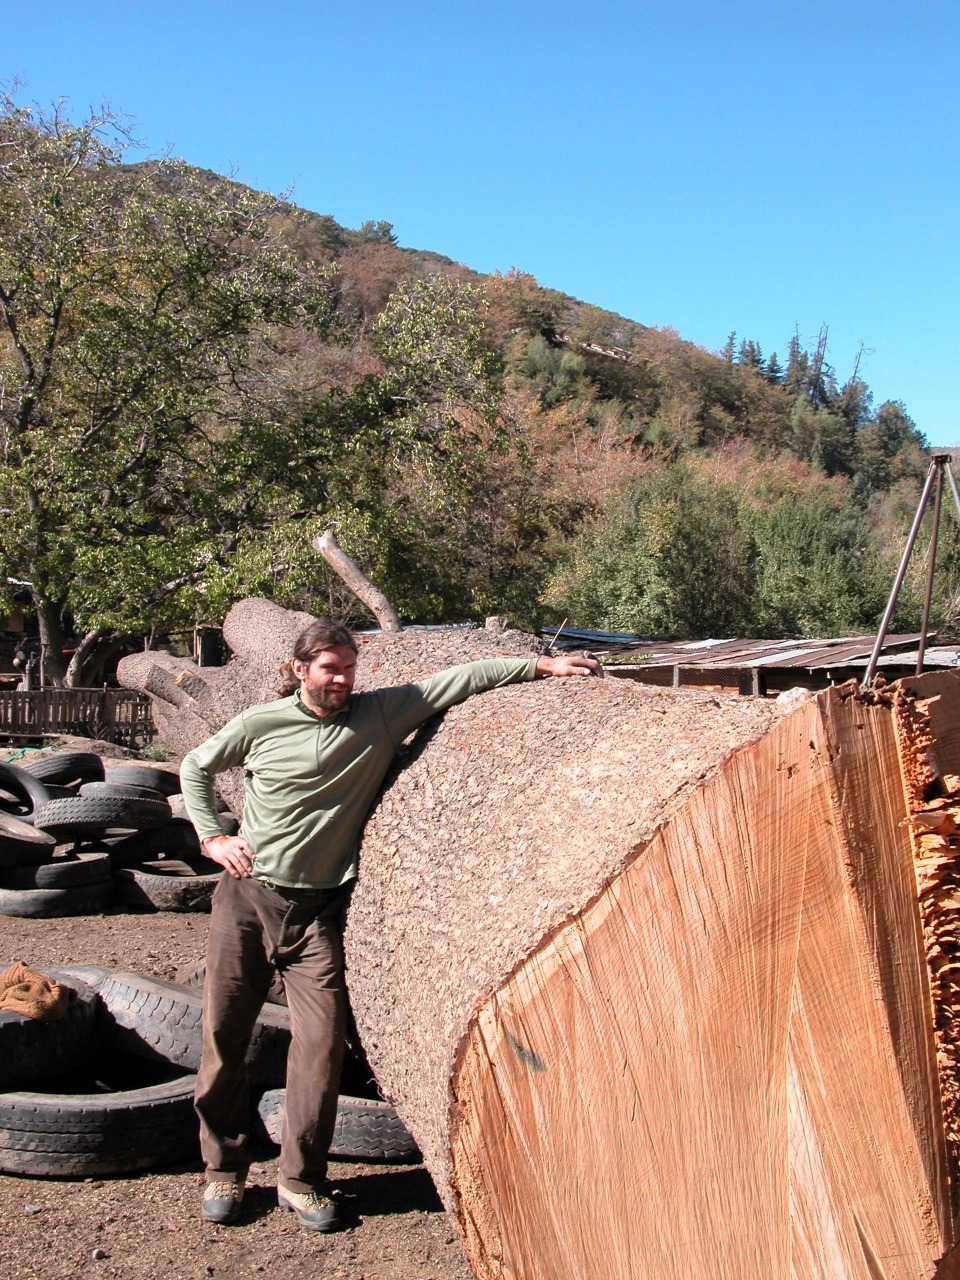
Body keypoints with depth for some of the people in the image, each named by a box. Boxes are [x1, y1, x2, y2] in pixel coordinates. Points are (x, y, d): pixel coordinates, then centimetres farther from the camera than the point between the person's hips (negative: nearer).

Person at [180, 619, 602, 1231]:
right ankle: (225, 1169, 23)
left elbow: (463, 678, -4)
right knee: (224, 1035, 5)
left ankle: (301, 1178, 14)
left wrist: (539, 665, -10)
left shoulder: (382, 714, -2)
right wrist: (212, 837, 4)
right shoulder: (260, 724, -1)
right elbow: (196, 767, 15)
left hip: (319, 909, 0)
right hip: (248, 897, 0)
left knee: (321, 1039, -5)